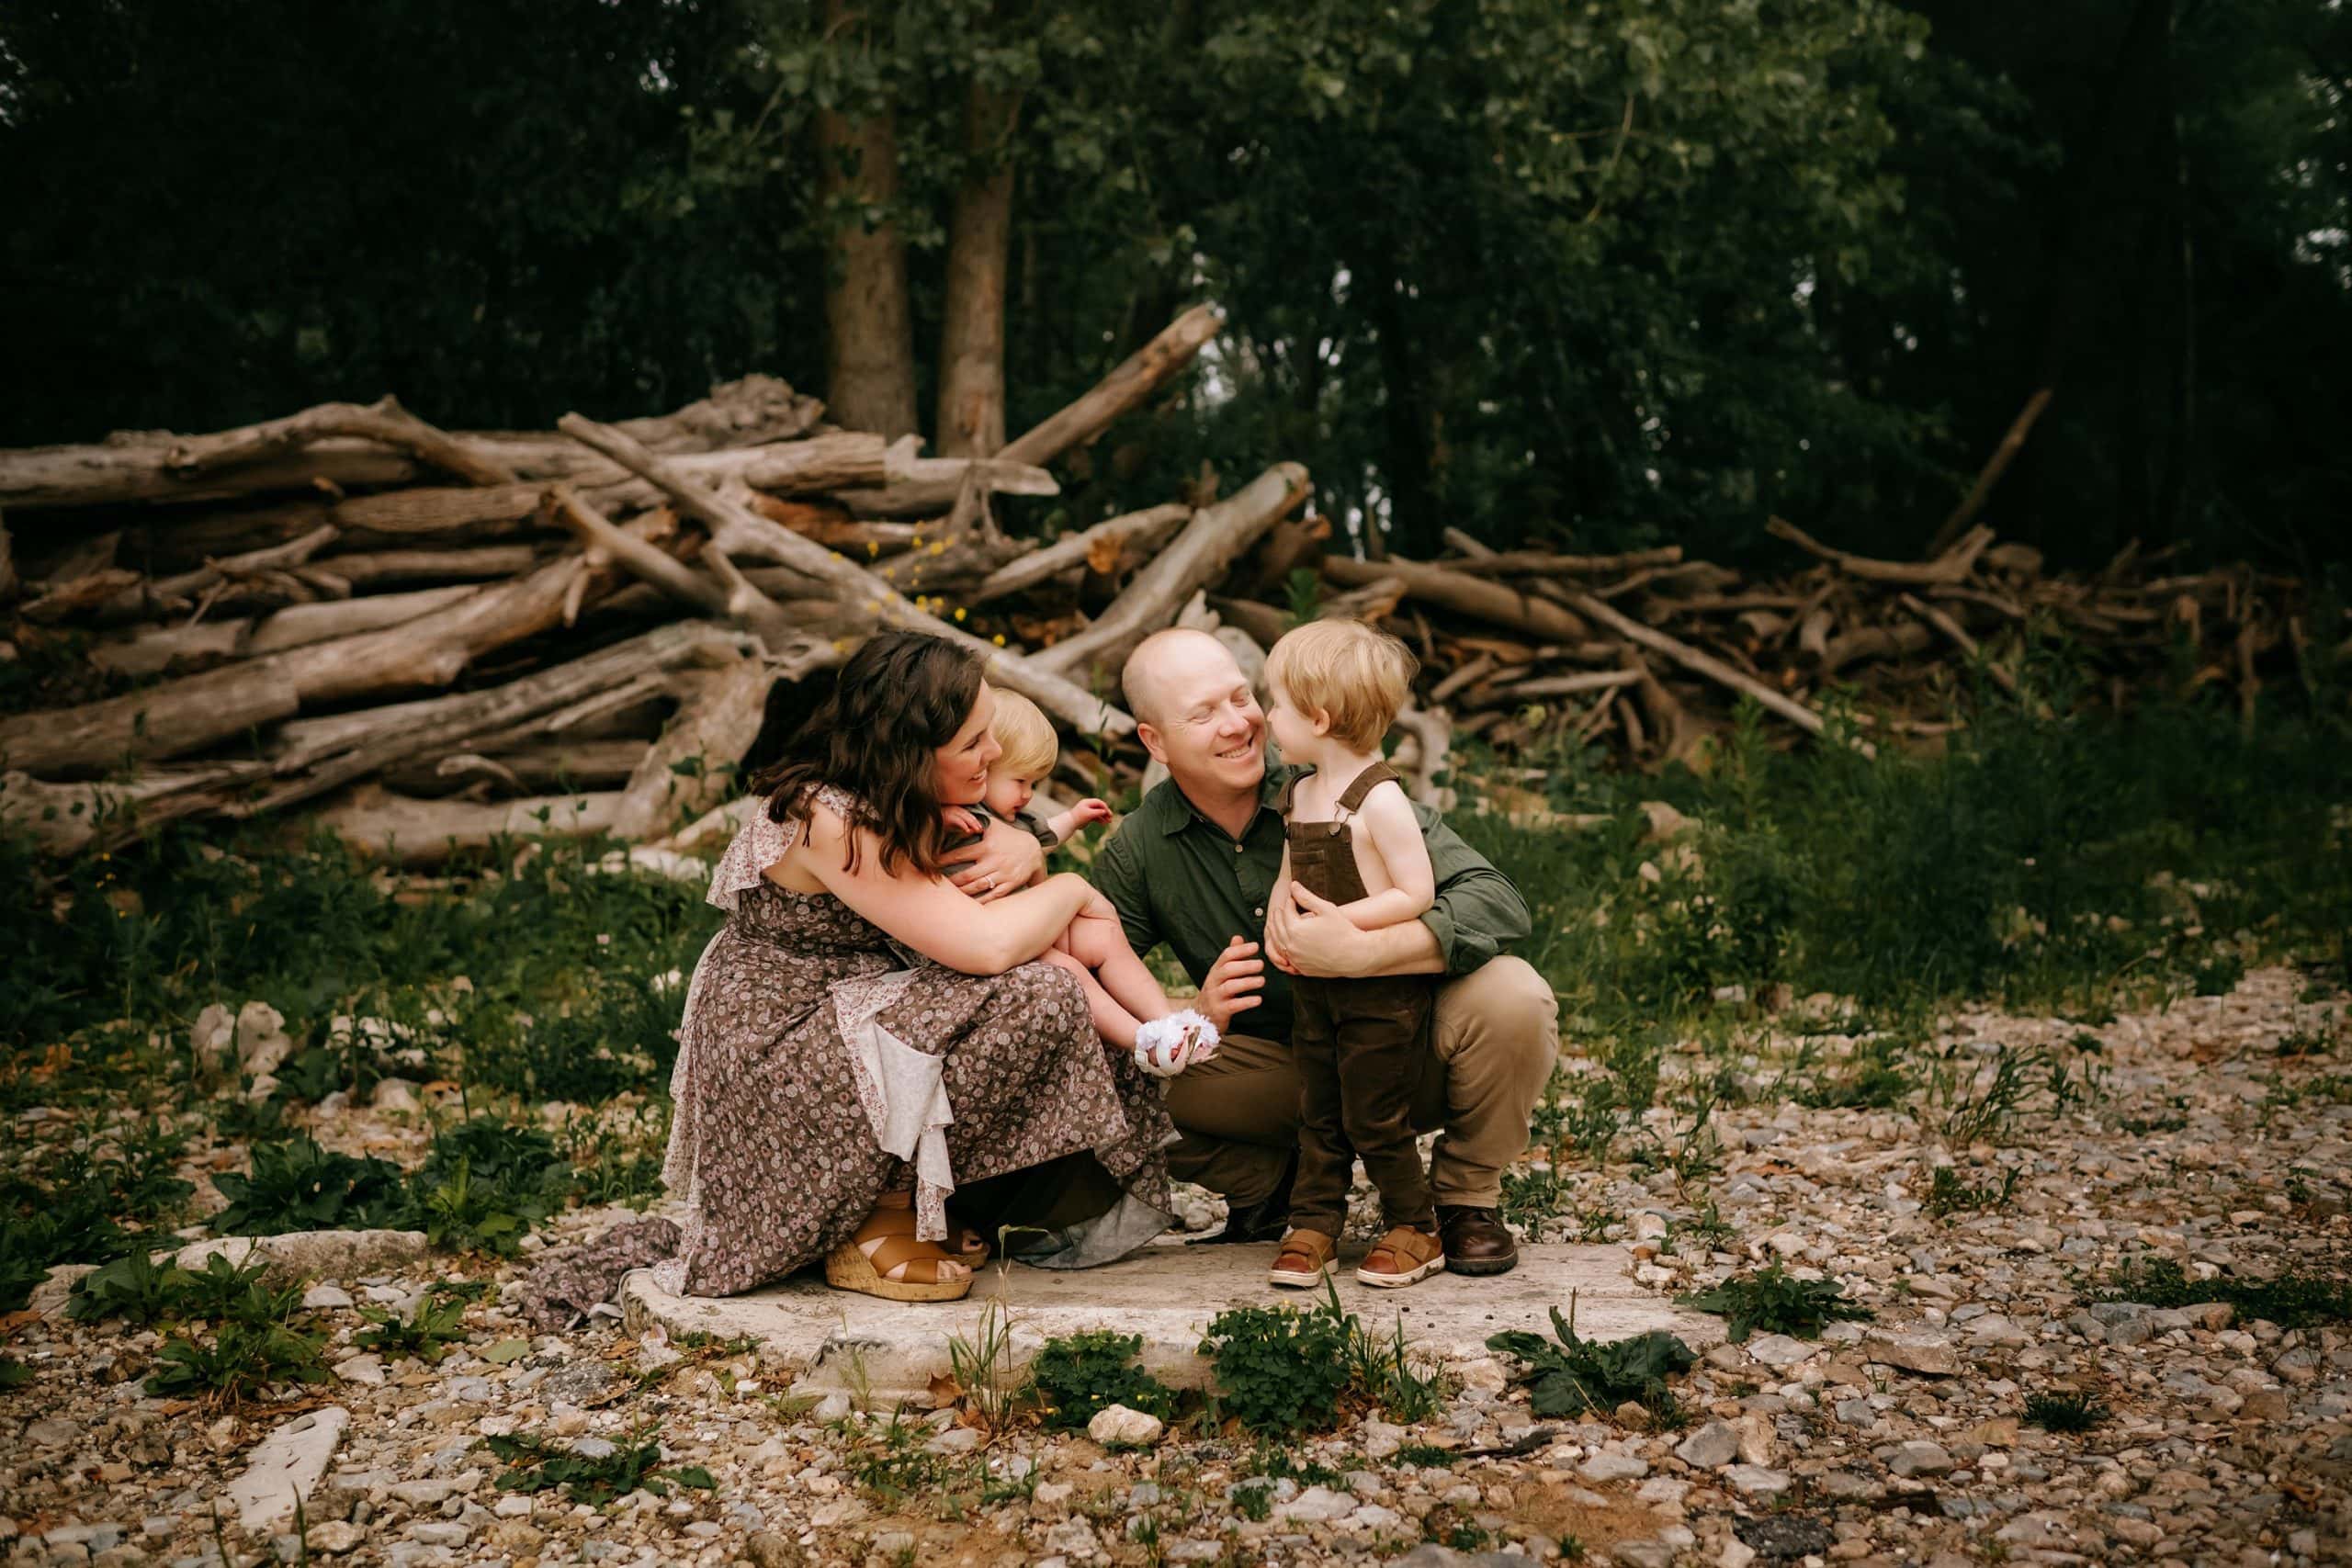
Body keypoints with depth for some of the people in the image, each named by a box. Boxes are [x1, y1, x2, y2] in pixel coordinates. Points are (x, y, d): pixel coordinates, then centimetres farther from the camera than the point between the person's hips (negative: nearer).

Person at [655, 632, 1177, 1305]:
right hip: (774, 1066, -10)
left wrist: (1025, 849, -4)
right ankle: (878, 1228, -8)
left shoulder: (896, 804, 4)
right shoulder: (828, 821, -25)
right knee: (1035, 999, -21)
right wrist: (1070, 891, -10)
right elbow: (984, 945, -28)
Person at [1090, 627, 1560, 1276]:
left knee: (1510, 995, -32)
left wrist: (1362, 952, -43)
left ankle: (1467, 1196, -3)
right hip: (1276, 1067, 2)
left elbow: (1499, 901, -27)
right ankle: (1267, 1182, 7)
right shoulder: (1135, 853, -10)